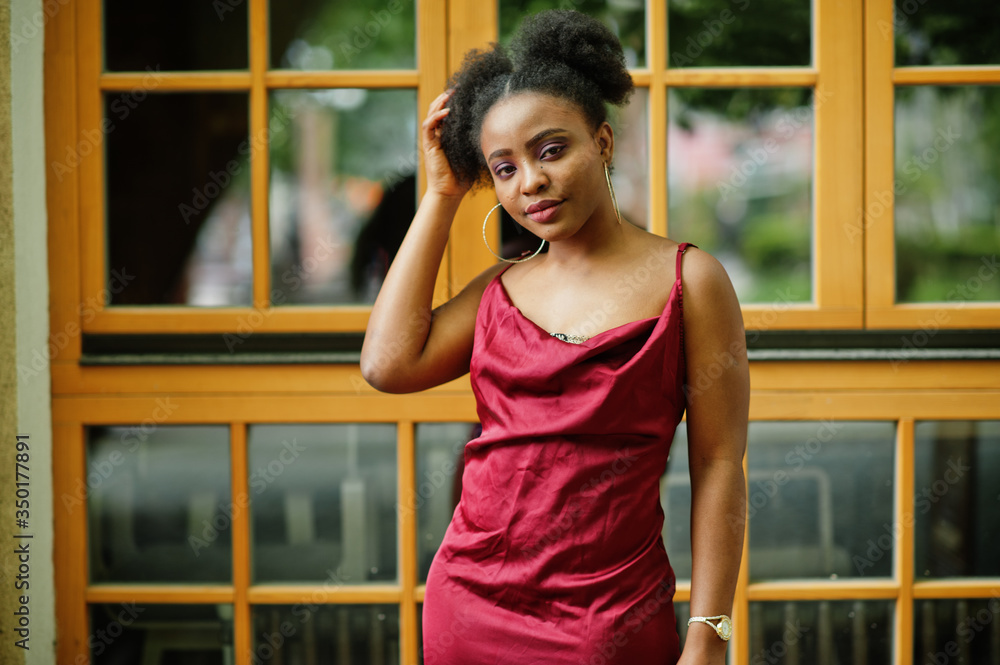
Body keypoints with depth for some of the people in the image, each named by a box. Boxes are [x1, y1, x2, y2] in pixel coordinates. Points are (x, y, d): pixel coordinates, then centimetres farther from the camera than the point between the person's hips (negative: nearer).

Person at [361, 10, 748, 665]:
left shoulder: (685, 279, -2)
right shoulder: (502, 288, 11)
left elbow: (718, 467, -5)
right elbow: (389, 364, -6)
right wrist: (442, 194, 3)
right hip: (470, 605, 4)